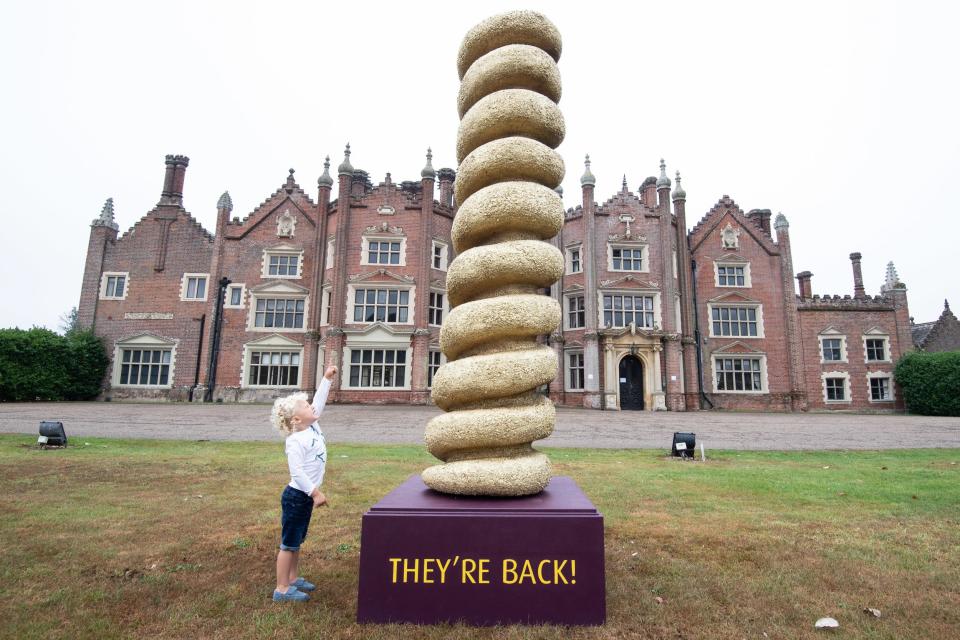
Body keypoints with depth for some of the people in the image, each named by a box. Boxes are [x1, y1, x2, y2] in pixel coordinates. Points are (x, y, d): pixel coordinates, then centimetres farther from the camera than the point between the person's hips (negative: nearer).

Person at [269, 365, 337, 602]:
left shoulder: (314, 428, 4)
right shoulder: (296, 441, -21)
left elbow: (320, 402, 11)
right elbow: (297, 472, -26)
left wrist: (327, 379, 8)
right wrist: (316, 493, -24)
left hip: (306, 497, 9)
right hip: (296, 497, -9)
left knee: (297, 541, 20)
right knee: (289, 543, 1)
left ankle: (293, 578, 33)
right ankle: (282, 589, 10)